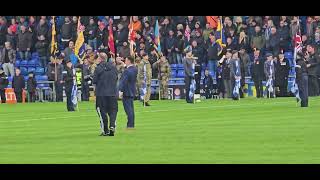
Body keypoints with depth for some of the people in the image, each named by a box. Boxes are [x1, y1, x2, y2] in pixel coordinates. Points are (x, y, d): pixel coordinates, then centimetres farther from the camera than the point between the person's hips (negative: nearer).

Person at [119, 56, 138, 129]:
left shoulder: (127, 71, -19)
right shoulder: (135, 69, 6)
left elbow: (123, 82, -21)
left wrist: (120, 91, -20)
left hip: (126, 92, -9)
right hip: (132, 92, 9)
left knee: (128, 109, -7)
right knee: (131, 108, 14)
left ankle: (130, 125, -9)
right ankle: (132, 124, 17)